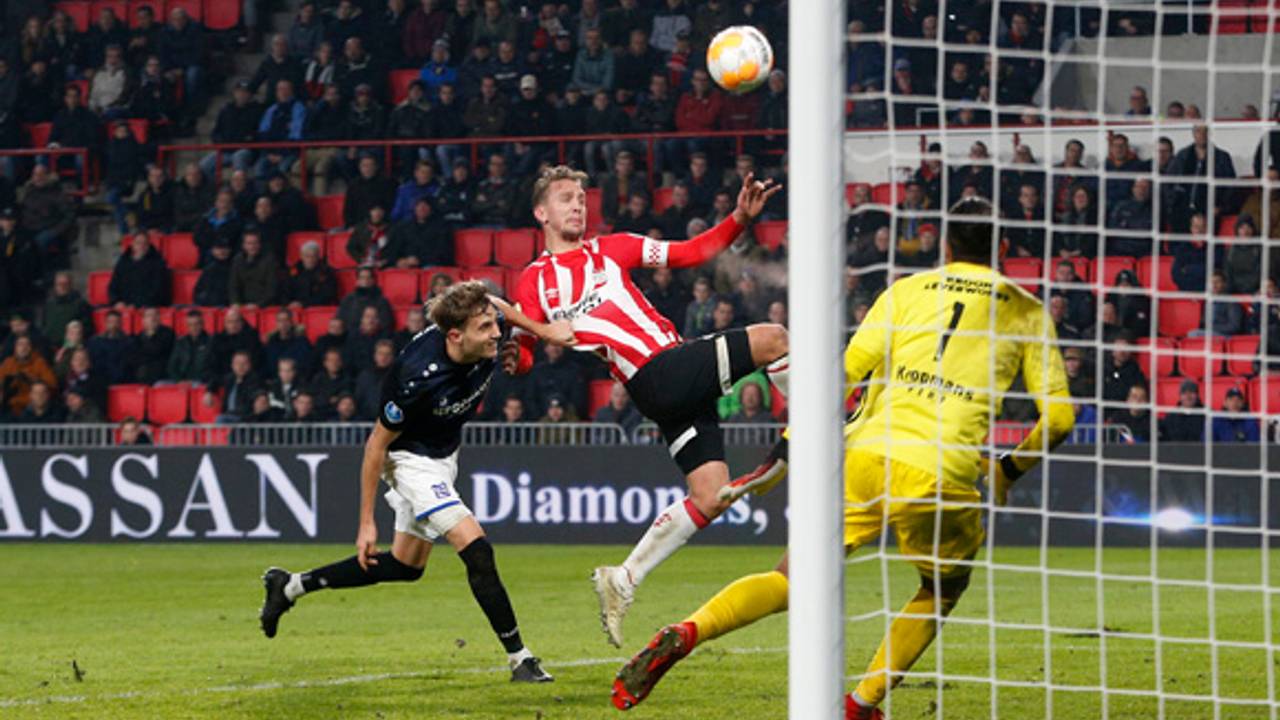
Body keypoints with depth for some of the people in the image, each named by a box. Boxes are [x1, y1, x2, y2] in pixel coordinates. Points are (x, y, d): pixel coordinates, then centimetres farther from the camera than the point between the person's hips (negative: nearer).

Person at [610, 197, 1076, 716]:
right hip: (942, 481, -1)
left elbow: (843, 375, 5)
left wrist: (786, 453, 9)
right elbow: (1059, 416, 10)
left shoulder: (905, 292, 14)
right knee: (941, 594, 26)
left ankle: (684, 635, -16)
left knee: (790, 581, 8)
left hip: (865, 458, 1)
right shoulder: (1025, 311, 13)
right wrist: (1008, 471, 27)